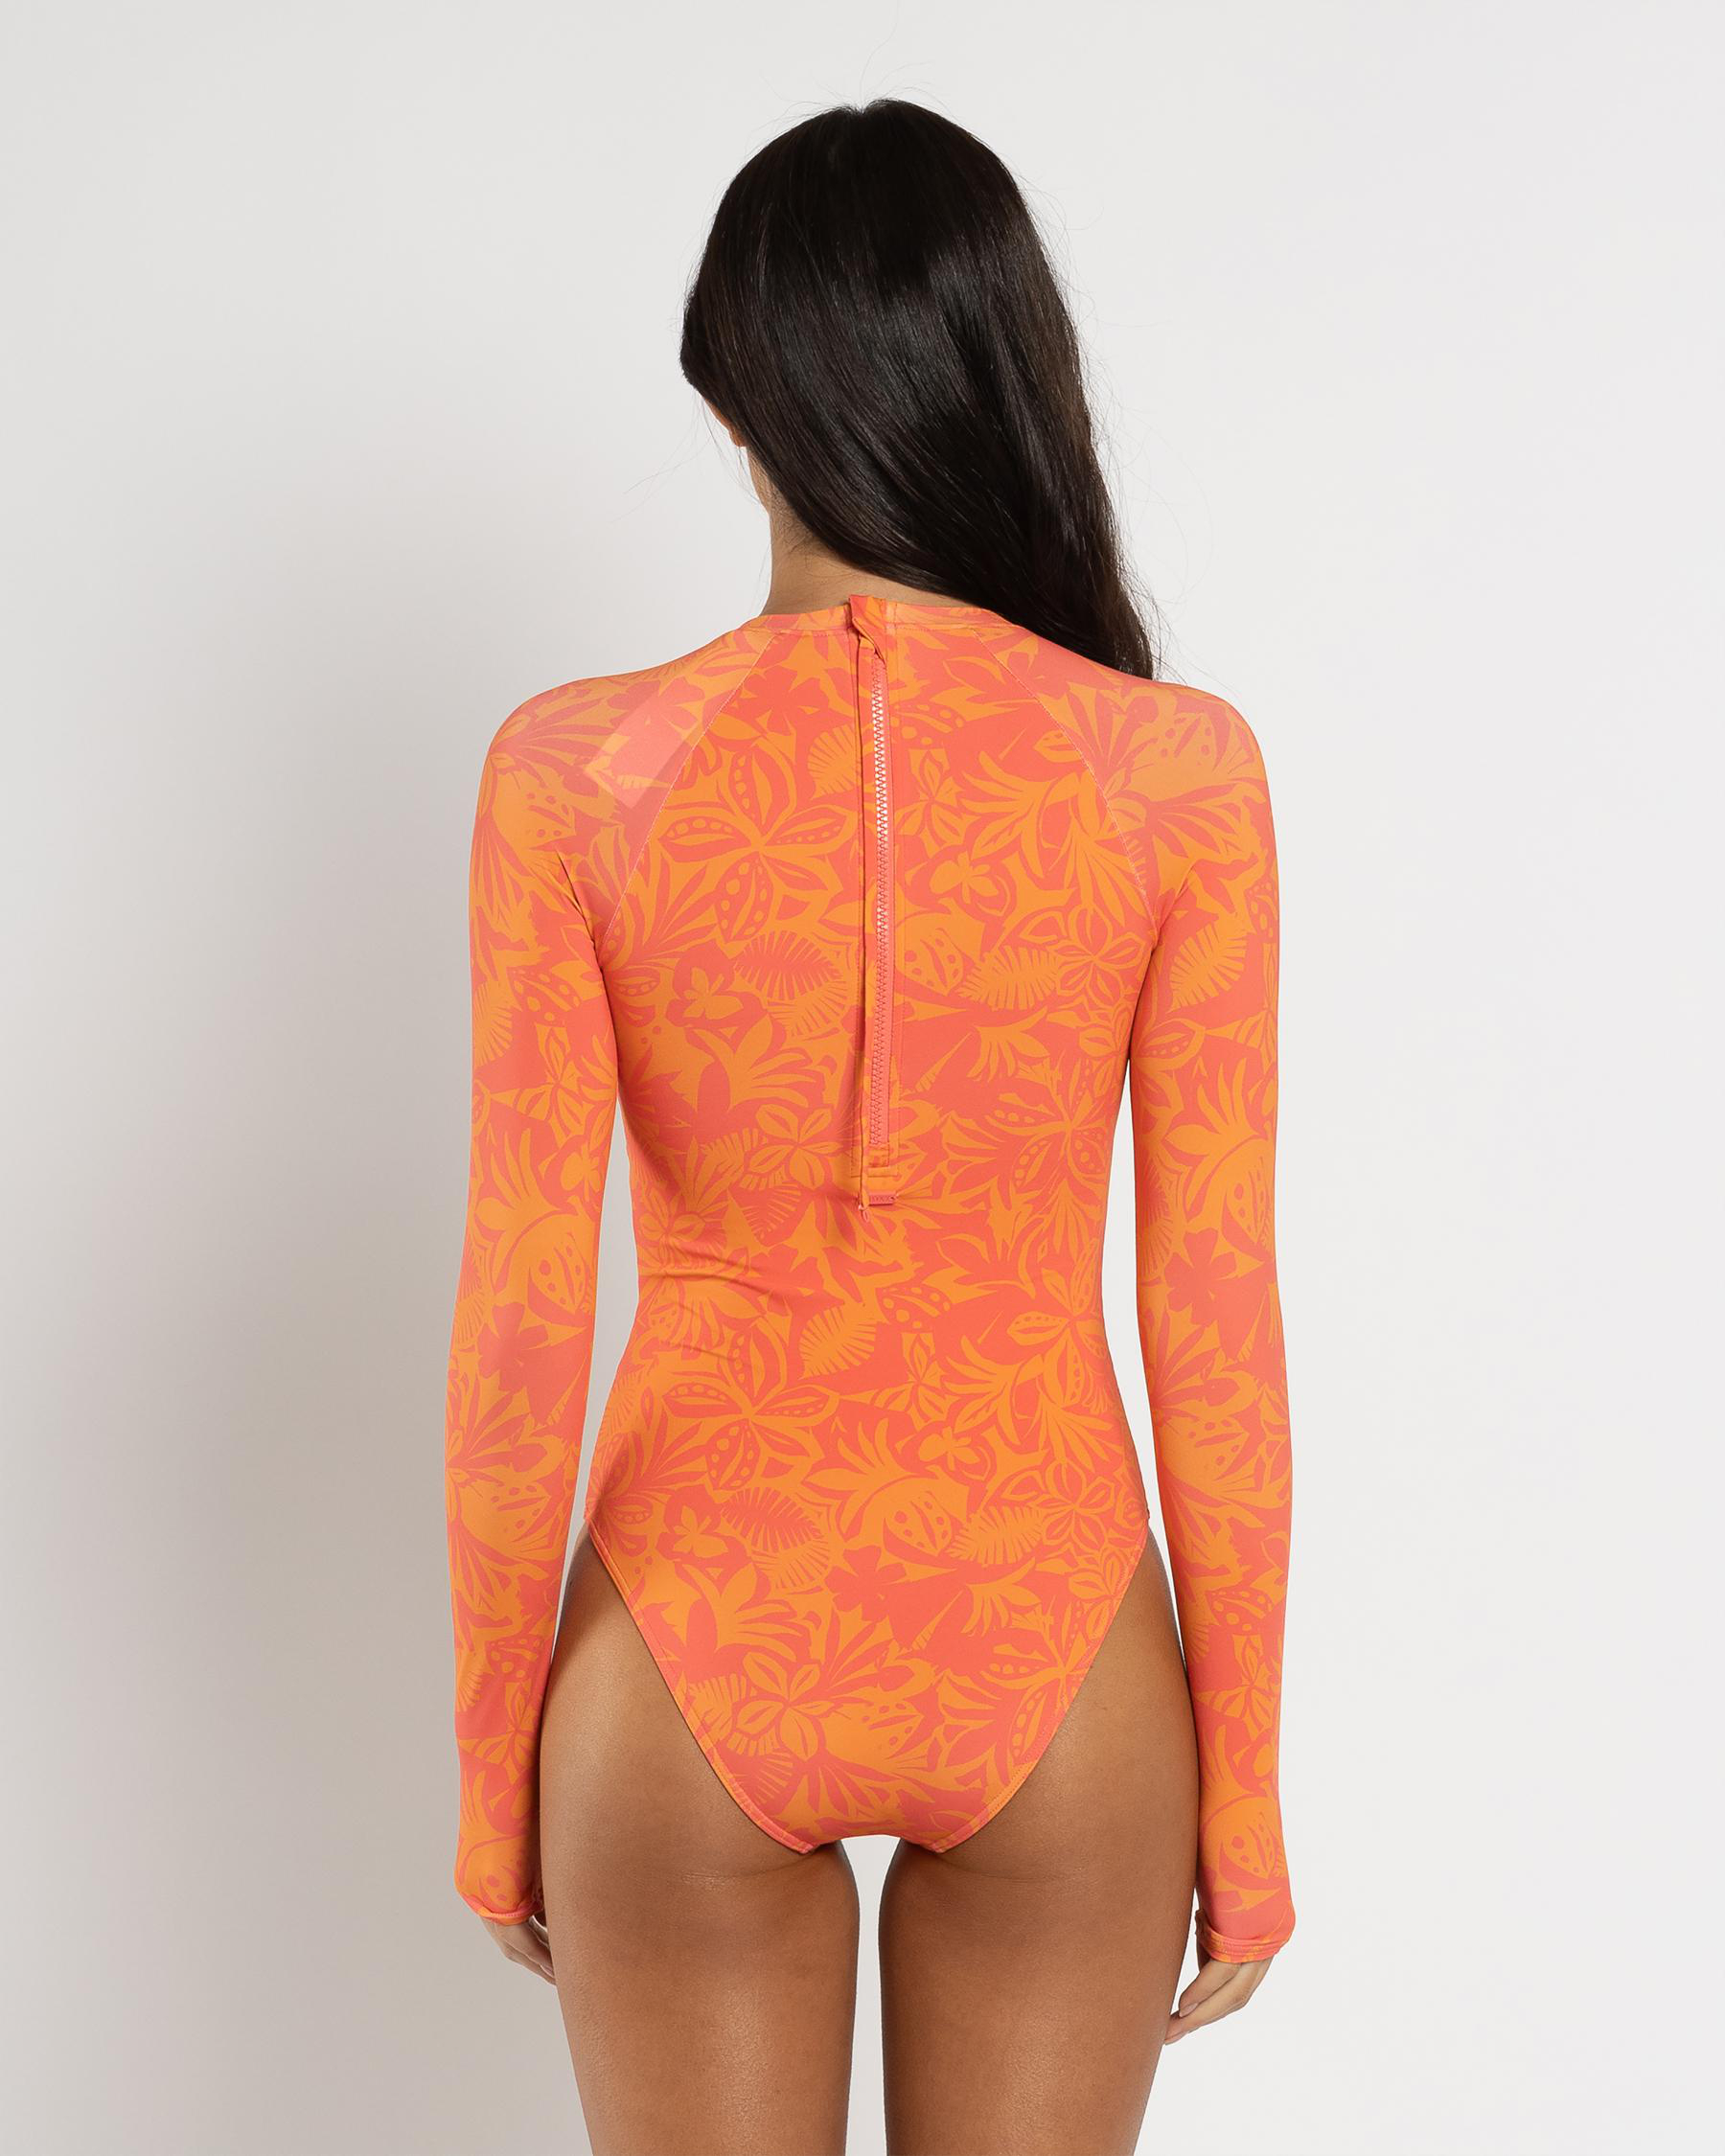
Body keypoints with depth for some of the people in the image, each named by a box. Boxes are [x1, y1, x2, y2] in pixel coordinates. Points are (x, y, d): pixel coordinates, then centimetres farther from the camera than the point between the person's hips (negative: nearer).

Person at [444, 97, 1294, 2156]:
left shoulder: (578, 771, -12)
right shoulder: (1174, 771, -11)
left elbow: (522, 1325, -9)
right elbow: (1214, 1322, -8)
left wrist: (493, 1768, 4)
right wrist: (1244, 1796, 3)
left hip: (697, 1657, 0)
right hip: (1051, 1658, 1)